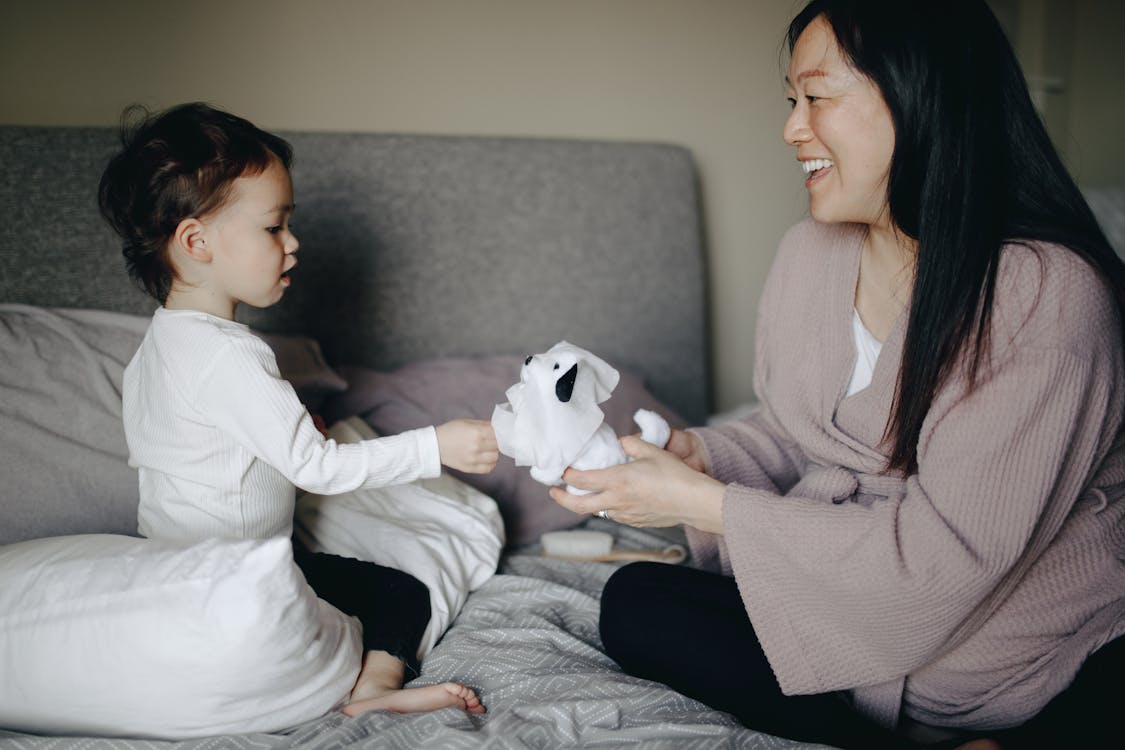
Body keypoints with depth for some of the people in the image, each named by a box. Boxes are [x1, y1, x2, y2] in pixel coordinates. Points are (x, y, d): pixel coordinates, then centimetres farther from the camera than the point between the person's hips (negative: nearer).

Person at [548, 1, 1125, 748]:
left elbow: (942, 552, -25)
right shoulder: (810, 252, 0)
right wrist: (696, 454, -11)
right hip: (848, 599, 8)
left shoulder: (1048, 291, -23)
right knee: (635, 602, -8)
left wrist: (704, 505, -22)